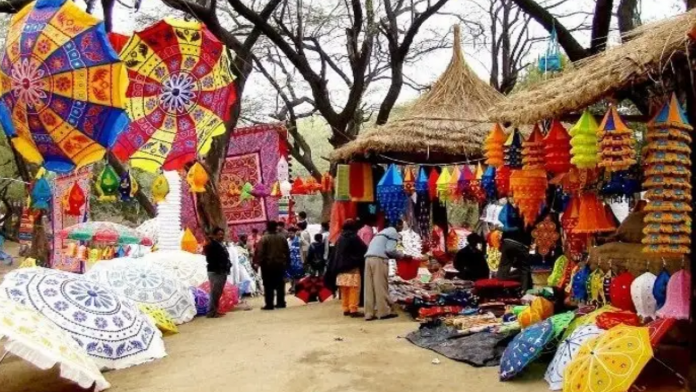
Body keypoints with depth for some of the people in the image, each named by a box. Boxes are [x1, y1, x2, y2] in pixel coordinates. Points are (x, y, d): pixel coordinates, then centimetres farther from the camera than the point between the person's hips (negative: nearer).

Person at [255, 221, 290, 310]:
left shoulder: (264, 238, -11)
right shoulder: (282, 237, 7)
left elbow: (260, 252, -15)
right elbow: (287, 251, 12)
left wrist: (258, 262, -6)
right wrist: (287, 263, 20)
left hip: (268, 264, -5)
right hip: (280, 264, 5)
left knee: (268, 285, -1)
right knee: (280, 284, 12)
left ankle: (269, 305, -1)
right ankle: (281, 303, 14)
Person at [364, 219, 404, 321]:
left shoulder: (384, 231, 30)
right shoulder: (393, 232, 3)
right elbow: (390, 250, -9)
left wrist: (397, 255, 20)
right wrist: (402, 255, 7)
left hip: (369, 258, 8)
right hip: (379, 259, -8)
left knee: (369, 287, 4)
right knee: (381, 286, -3)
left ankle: (369, 313, 5)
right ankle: (384, 312, 1)